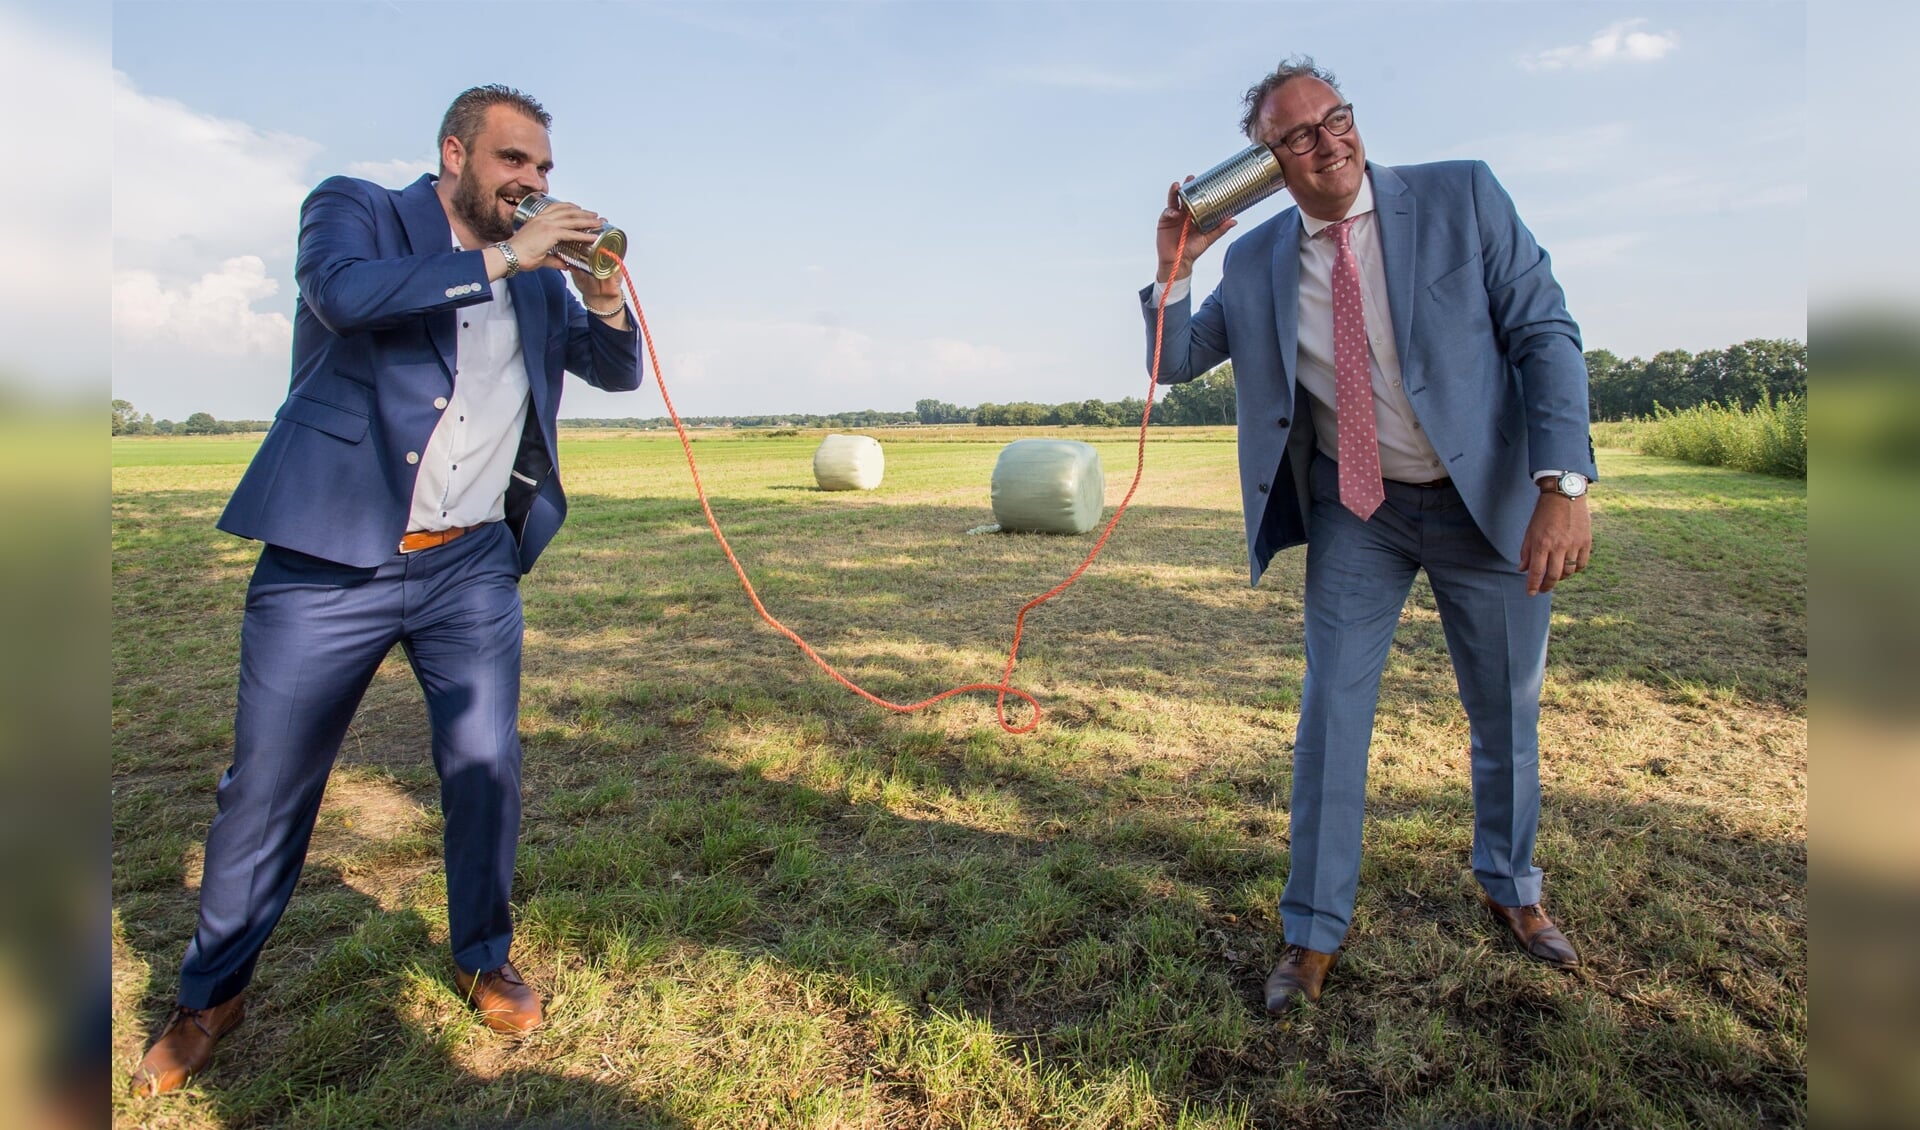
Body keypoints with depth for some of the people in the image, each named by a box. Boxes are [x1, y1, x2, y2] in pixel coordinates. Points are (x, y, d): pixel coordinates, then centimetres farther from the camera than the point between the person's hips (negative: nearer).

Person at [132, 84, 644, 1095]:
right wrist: (501, 258, -19)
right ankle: (210, 995, 31)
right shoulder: (353, 209, 2)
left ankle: (483, 959, 26)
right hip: (331, 559, -3)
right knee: (266, 785, 8)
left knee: (487, 771, 3)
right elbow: (345, 291, -20)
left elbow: (617, 372, 14)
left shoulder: (533, 274, 13)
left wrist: (603, 299, -5)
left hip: (472, 566, 3)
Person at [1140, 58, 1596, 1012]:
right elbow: (1174, 363, 5)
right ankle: (1314, 932, 19)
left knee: (1507, 711, 14)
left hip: (1487, 501, 0)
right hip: (1354, 512, 1)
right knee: (1330, 714, 3)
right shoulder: (1254, 261, -3)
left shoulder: (1462, 197, -8)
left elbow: (1546, 334, -11)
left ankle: (1510, 888, 42)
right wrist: (1172, 271, -14)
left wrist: (1562, 485, -22)